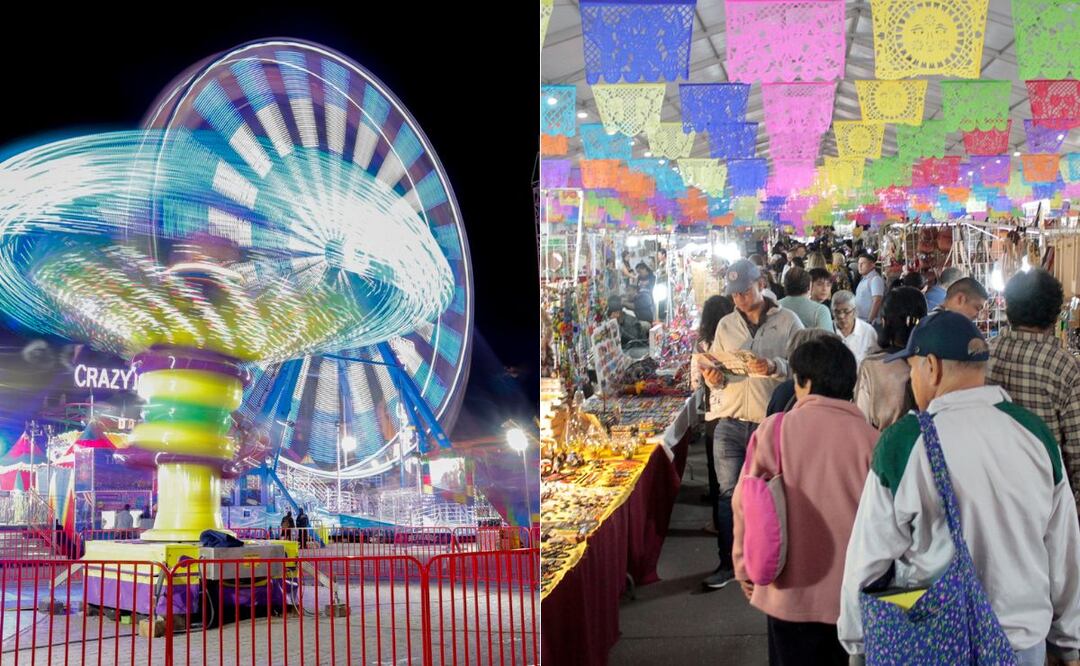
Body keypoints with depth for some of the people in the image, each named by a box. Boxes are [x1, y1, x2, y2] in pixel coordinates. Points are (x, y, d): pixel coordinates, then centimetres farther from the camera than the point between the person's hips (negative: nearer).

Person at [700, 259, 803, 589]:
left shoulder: (787, 321, -2)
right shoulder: (726, 325, 10)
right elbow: (716, 368, 14)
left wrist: (774, 367, -25)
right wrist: (714, 379, -9)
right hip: (731, 424, 3)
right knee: (728, 493, 5)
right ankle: (728, 562, 15)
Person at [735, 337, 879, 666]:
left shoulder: (773, 430, -9)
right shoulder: (868, 437, -10)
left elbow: (746, 504, -5)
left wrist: (744, 567, 10)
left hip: (791, 590, 0)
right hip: (853, 591, 0)